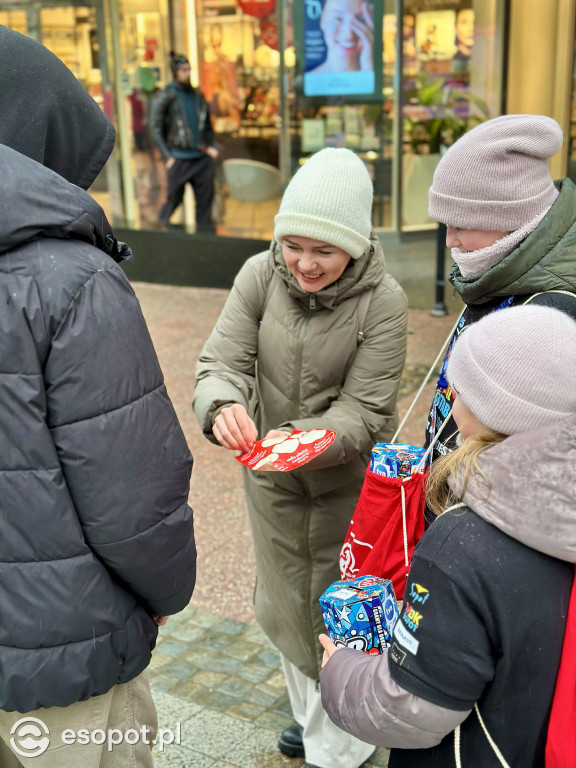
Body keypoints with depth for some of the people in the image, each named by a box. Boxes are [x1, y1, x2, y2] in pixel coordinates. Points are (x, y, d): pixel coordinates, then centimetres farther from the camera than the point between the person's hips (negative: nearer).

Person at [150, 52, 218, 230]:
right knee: (173, 200, 1)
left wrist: (210, 146, 8)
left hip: (202, 157, 5)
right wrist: (168, 157, -10)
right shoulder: (165, 97, -3)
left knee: (205, 202, 4)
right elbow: (156, 130, -4)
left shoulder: (197, 95, 11)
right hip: (179, 160, -4)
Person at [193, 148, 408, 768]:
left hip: (346, 482, -4)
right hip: (270, 479, 4)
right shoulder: (261, 275, -12)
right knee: (283, 606, 22)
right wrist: (223, 407, -38)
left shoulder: (382, 301, -20)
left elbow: (365, 410, -20)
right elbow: (221, 362, -15)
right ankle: (310, 713, 50)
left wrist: (312, 438, -40)